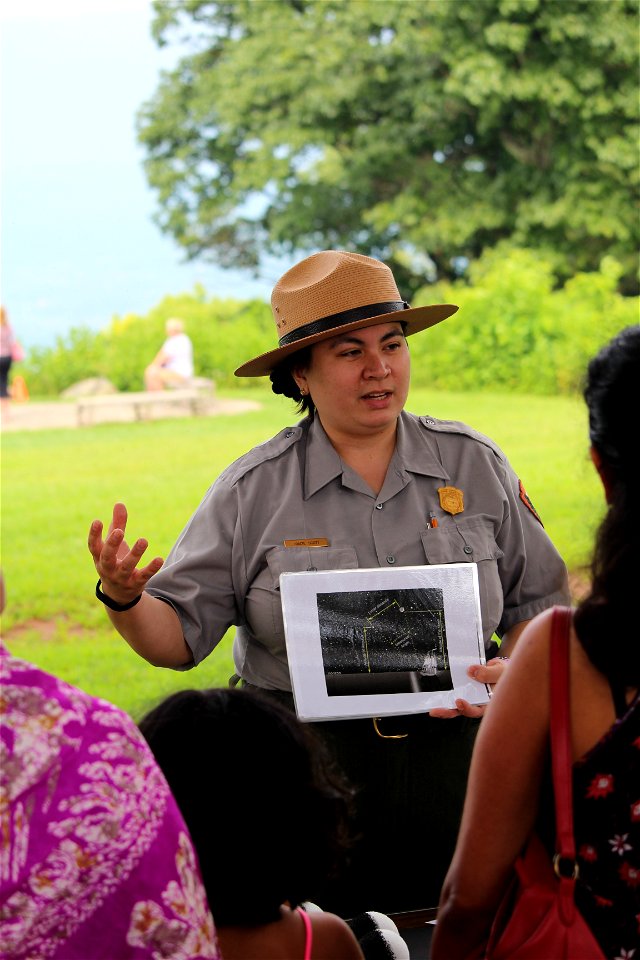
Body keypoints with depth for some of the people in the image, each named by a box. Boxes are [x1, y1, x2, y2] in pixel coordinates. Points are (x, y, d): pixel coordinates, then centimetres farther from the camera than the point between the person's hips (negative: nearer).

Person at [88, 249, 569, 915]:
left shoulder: (475, 465, 4)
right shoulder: (252, 491, -1)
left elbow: (540, 602, 10)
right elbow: (178, 636, 0)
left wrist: (512, 673, -9)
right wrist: (124, 598, -20)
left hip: (453, 757, 2)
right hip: (307, 771, -1)